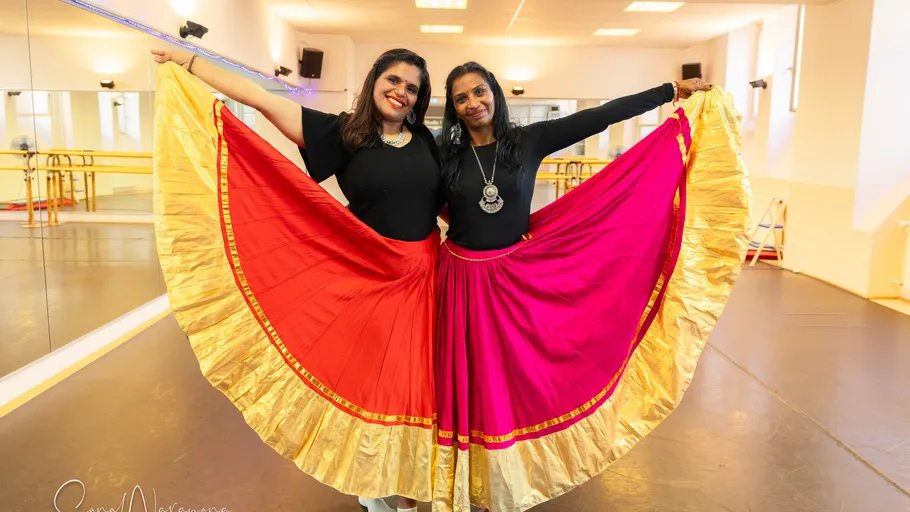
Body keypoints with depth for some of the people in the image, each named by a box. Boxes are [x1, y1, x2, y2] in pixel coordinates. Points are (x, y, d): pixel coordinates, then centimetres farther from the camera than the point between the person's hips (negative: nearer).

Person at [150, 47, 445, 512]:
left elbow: (447, 203, 15)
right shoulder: (342, 132, -4)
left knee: (416, 383, 9)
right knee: (367, 378, 9)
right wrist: (189, 63, -4)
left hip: (426, 276, 3)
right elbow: (264, 100, -5)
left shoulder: (425, 140, 6)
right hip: (368, 278, -3)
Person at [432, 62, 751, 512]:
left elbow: (599, 117, -6)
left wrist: (674, 90, -5)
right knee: (466, 383, 9)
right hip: (462, 282, 0)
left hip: (514, 280, 0)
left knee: (512, 379, 10)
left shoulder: (528, 140, -4)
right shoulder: (446, 154, -2)